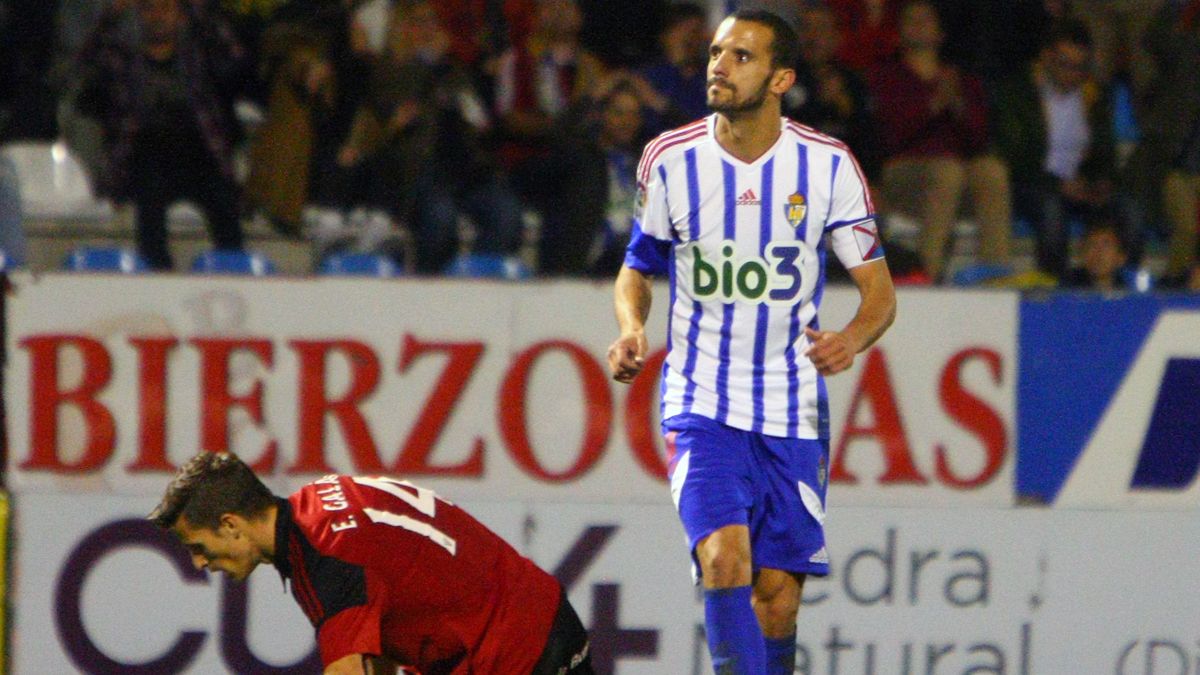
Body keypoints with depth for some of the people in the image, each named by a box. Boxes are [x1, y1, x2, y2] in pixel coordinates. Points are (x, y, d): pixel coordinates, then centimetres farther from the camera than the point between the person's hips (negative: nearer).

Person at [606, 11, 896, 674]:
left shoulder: (828, 165, -3)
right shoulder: (670, 159, -2)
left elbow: (878, 289, 1)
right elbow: (637, 268, 12)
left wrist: (851, 339, -21)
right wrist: (631, 327, -10)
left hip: (794, 412, 1)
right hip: (702, 403, -1)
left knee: (779, 595, 3)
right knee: (724, 558, -22)